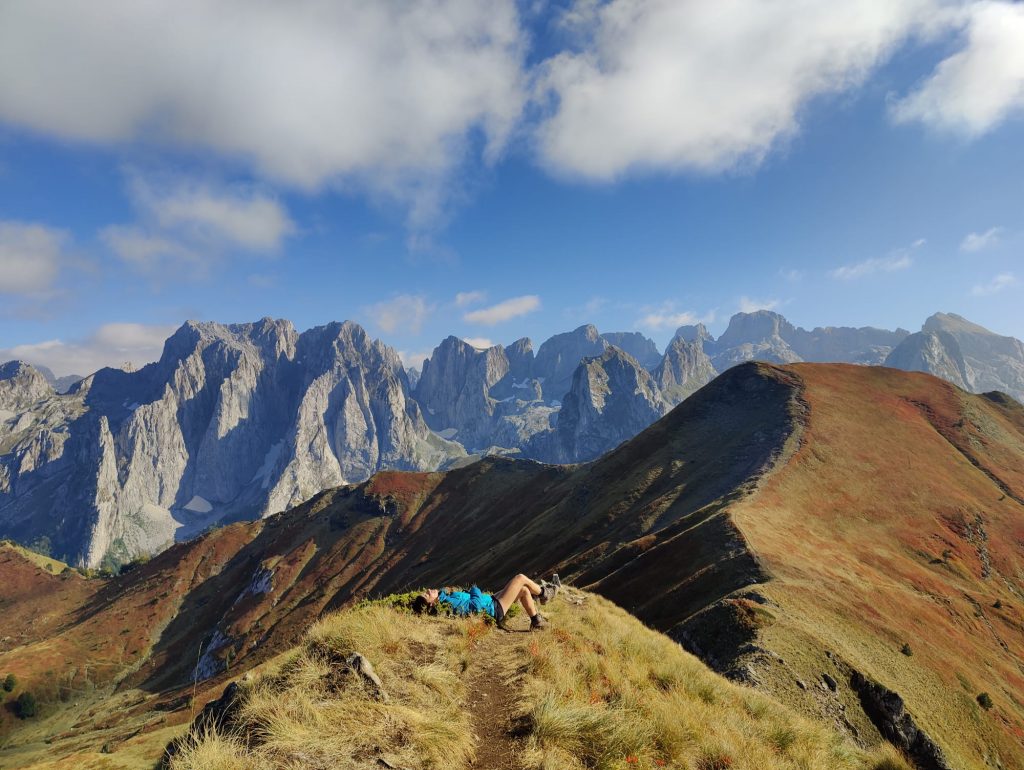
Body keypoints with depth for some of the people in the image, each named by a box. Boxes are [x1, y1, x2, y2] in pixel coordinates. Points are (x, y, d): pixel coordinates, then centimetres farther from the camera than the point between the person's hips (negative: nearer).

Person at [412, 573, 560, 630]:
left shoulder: (443, 599, -6)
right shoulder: (452, 604, -33)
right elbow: (477, 605, -32)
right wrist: (475, 590, -16)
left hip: (491, 600, 9)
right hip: (495, 609, -9)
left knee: (524, 590, 20)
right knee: (521, 578, -2)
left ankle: (536, 620, 36)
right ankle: (544, 593, 24)